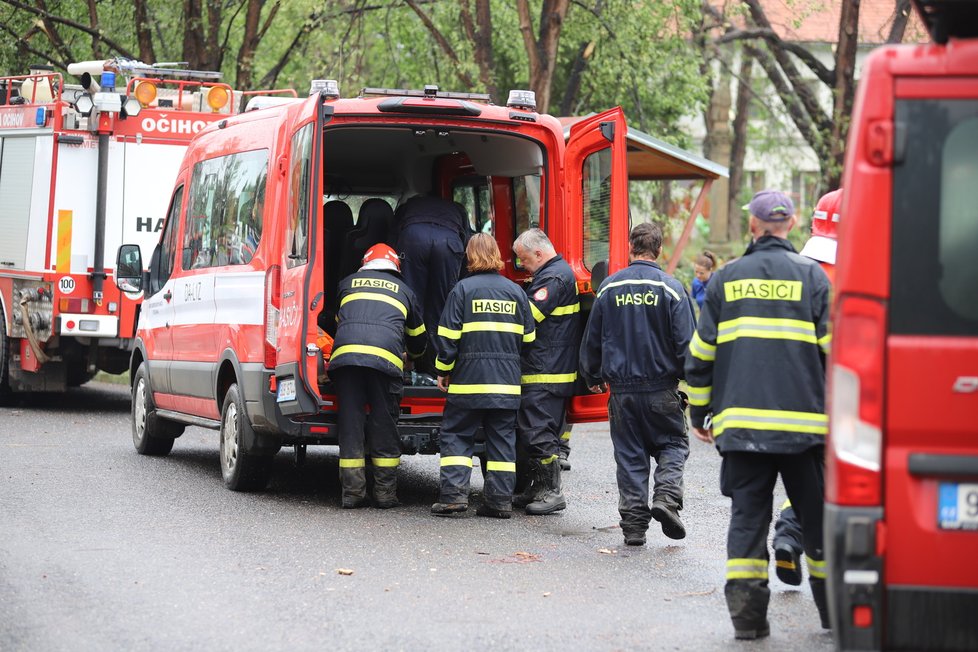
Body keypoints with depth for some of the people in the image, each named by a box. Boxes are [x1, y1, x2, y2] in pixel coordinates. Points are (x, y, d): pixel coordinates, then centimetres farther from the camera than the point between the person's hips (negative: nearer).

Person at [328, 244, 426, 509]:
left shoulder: (348, 283, 27)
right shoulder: (403, 290, 27)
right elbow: (418, 336, 39)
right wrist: (413, 354, 62)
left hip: (345, 354, 1)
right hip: (385, 358, -1)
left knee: (350, 423, 4)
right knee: (384, 425, 7)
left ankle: (353, 493, 4)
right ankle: (385, 492, 7)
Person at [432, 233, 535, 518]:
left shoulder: (463, 289, -5)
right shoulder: (515, 291, 7)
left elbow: (448, 335, -6)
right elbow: (528, 337, 13)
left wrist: (443, 370, 4)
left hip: (469, 379, -3)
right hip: (507, 382, 3)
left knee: (456, 434, 5)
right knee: (502, 439, 7)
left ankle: (453, 493, -5)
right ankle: (500, 499, 5)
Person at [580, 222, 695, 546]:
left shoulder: (609, 287, 2)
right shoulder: (671, 288, -6)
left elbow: (592, 340, 9)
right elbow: (685, 341, -8)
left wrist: (593, 377, 23)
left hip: (622, 388, 2)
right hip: (661, 386, -2)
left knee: (630, 456, 9)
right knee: (673, 444, 12)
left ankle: (634, 523, 6)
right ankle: (666, 497, -11)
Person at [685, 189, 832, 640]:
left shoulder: (725, 280, 8)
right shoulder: (812, 277, 2)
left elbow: (701, 353, 9)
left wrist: (699, 412, 18)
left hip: (741, 422, 1)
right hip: (804, 422, -1)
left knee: (747, 515, 5)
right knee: (817, 517, 9)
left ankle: (747, 614, -1)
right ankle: (833, 610, 16)